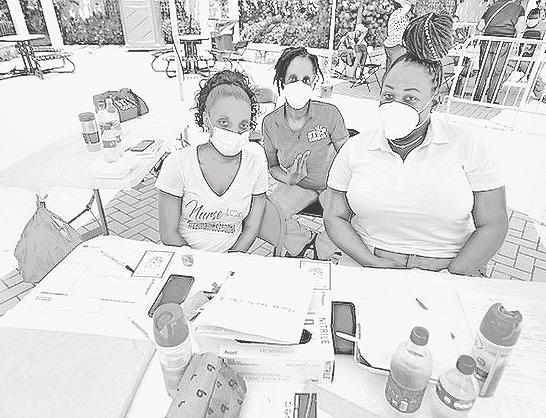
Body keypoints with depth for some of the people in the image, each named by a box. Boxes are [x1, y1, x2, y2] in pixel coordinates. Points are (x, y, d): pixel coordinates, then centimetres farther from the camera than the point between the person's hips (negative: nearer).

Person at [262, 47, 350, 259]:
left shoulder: (330, 114, -19)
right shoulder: (270, 122, -11)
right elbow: (272, 166, 1)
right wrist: (289, 178, -21)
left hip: (333, 184, -1)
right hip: (298, 185, 2)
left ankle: (322, 250, 5)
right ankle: (304, 239, 8)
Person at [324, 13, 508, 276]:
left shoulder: (464, 147, 0)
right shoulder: (355, 149, 3)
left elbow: (493, 225, 1)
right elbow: (334, 217, 3)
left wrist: (451, 275, -10)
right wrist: (373, 262, -9)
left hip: (448, 271, 1)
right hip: (366, 267, 0)